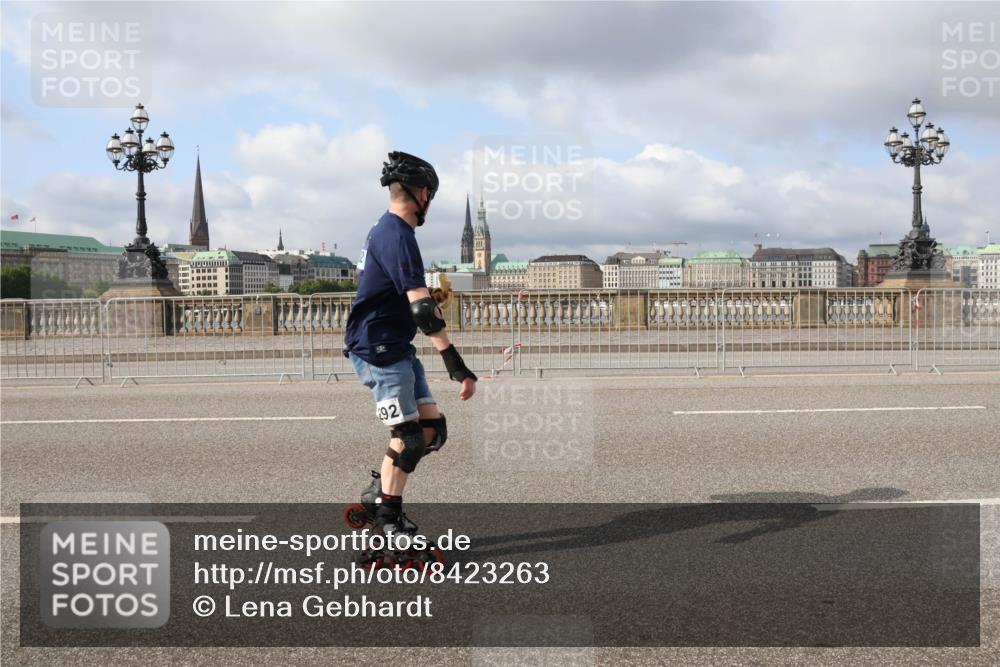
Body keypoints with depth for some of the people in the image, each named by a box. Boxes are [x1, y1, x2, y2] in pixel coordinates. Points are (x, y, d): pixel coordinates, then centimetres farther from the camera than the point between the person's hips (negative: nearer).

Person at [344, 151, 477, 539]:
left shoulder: (385, 231, 14)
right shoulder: (398, 237, -18)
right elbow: (422, 310, -28)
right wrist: (456, 366, -31)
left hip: (397, 347, 10)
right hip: (378, 348, -10)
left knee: (432, 428, 6)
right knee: (407, 433, -8)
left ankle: (379, 493, 17)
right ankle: (387, 521, 2)